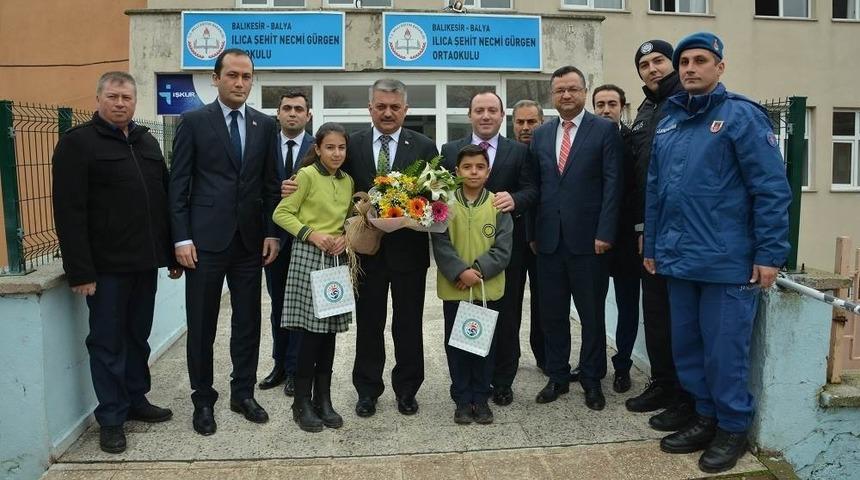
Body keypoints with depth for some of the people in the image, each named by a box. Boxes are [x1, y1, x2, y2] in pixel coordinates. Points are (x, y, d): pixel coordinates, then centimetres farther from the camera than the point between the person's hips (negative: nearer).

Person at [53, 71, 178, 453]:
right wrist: (80, 271, -18)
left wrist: (172, 253, 12)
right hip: (106, 266, -5)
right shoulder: (77, 143, -6)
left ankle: (136, 400, 30)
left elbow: (163, 200, 16)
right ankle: (111, 418, 17)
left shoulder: (147, 142, 14)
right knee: (107, 342, 5)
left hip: (145, 263, 6)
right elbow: (69, 213, -12)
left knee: (138, 337, 15)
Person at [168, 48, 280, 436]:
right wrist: (182, 238, -8)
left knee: (248, 321, 10)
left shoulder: (265, 125, 8)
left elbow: (270, 184, 9)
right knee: (202, 325, 6)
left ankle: (243, 393, 24)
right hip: (205, 239, -3)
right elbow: (178, 184, -2)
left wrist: (272, 233, 2)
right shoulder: (194, 122, 0)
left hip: (250, 240, 3)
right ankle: (203, 399, 21)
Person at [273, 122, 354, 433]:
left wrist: (346, 236, -1)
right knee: (311, 330, -5)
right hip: (308, 256, -5)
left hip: (337, 258, 5)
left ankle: (323, 399, 17)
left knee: (330, 329, 7)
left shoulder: (348, 181, 12)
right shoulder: (307, 175, -5)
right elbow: (281, 214, -5)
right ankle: (302, 402, 8)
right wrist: (311, 234, -16)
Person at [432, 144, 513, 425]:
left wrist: (478, 270, -17)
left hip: (489, 289, 0)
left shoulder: (498, 205, -2)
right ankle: (462, 400, 23)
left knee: (485, 344, 10)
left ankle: (480, 398, 25)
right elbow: (440, 245, -8)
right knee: (456, 344, 9)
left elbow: (503, 249, -6)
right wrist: (460, 271, -20)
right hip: (454, 289, 0)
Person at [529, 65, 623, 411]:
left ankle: (592, 380, 23)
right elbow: (536, 185, 11)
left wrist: (605, 233, -12)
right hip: (549, 239, 4)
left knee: (592, 315, 8)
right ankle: (557, 377, 25)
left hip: (588, 239, -4)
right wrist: (533, 233, 5)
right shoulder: (541, 134, 12)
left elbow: (612, 184, -6)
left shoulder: (605, 130, -1)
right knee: (552, 314, 11)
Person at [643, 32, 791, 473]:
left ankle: (733, 428, 23)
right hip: (678, 260, 6)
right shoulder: (667, 123, 12)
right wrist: (652, 245, 14)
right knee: (686, 347, 14)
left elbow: (772, 188, -11)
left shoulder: (741, 116, -7)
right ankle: (706, 417, 32)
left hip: (727, 262, -6)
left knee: (724, 351, 3)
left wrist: (770, 254, -14)